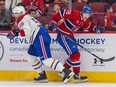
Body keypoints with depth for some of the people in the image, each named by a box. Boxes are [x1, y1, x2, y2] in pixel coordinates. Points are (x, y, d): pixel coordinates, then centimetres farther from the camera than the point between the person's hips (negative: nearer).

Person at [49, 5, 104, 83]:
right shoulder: (74, 14, -22)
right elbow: (61, 13, -22)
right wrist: (53, 23, -23)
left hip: (69, 36, 10)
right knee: (75, 54, -12)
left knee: (74, 55, 14)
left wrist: (96, 29, -5)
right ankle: (77, 76, -5)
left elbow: (89, 27, 14)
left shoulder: (86, 20, 5)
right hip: (63, 35, -10)